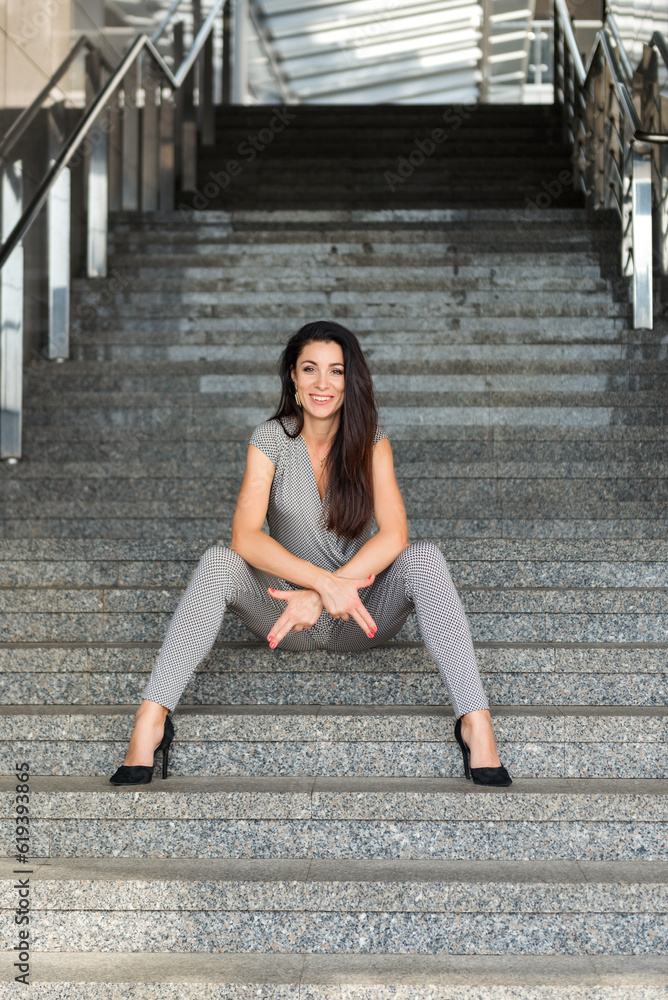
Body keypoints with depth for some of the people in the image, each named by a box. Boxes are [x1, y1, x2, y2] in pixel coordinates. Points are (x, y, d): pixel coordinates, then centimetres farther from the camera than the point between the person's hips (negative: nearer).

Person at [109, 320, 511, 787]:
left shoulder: (371, 441, -5)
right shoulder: (270, 439, -7)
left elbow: (393, 535, -19)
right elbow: (246, 537, -20)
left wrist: (321, 596, -30)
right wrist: (325, 581, -34)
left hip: (360, 613, 0)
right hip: (287, 607, 0)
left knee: (424, 558, -27)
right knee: (218, 563, -28)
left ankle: (476, 722, -36)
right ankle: (150, 720, -34)